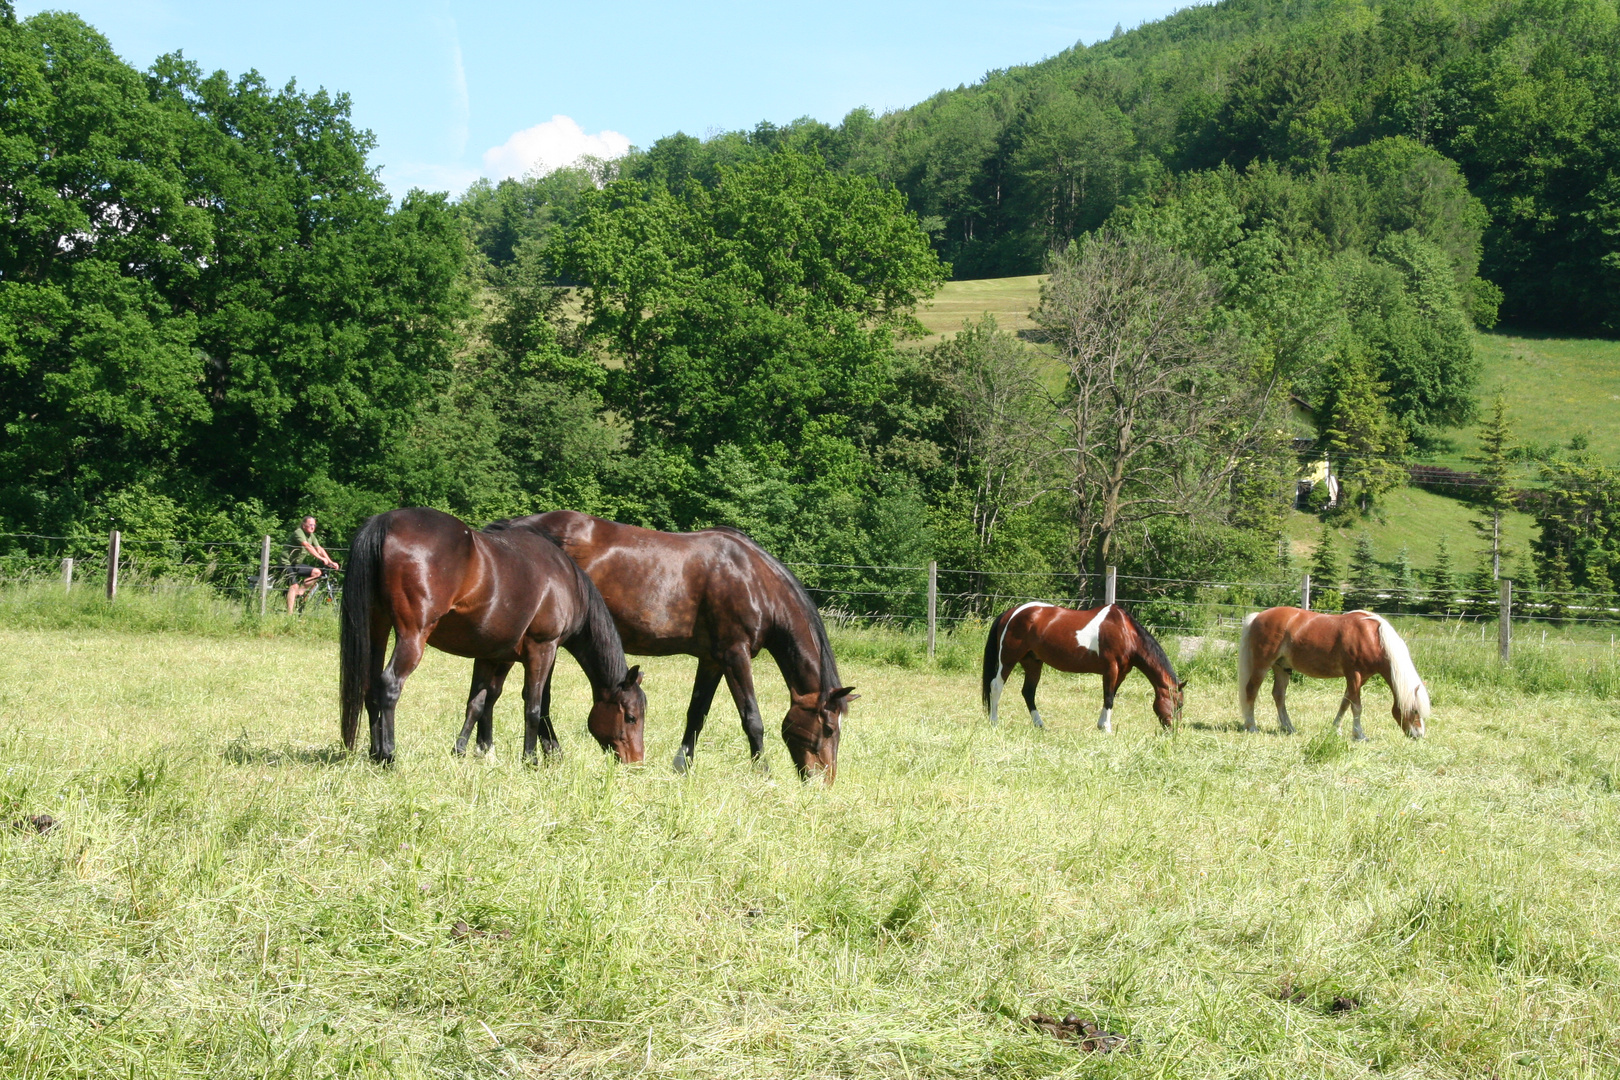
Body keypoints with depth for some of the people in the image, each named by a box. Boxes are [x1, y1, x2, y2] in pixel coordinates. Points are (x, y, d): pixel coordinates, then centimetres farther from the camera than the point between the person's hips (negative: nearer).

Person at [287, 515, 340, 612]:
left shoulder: (311, 535, 9)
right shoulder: (298, 532, -18)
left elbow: (319, 549, 2)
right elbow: (308, 546, -31)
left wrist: (331, 562, -10)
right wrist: (321, 558, -39)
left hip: (298, 564, 8)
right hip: (288, 563, -8)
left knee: (317, 572, -8)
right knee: (294, 586, -22)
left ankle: (300, 591, -3)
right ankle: (289, 613, -25)